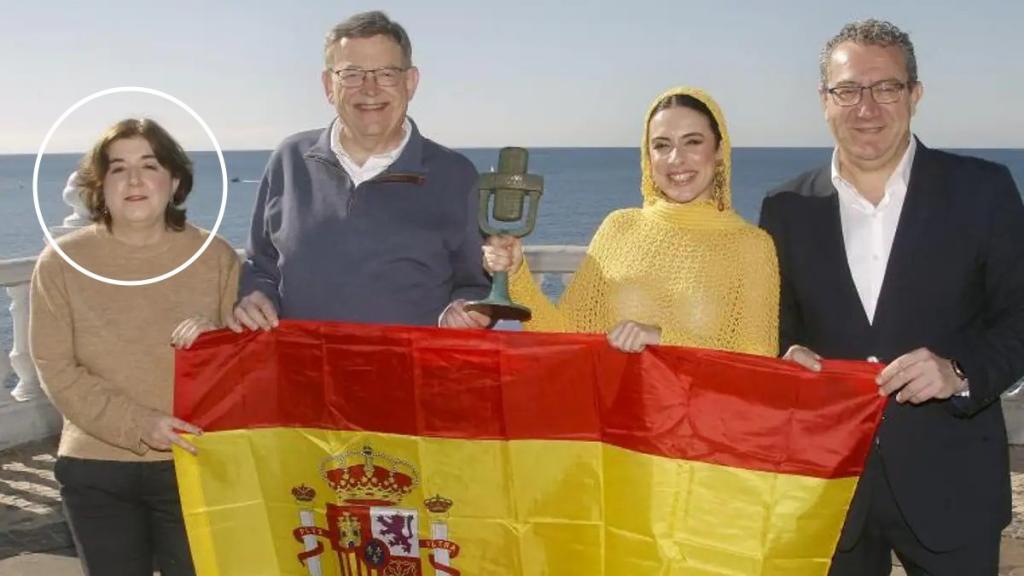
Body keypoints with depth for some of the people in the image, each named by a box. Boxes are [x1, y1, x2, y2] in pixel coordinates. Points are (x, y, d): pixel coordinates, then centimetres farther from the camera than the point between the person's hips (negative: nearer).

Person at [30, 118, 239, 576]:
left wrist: (218, 339, -19)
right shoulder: (62, 262, -3)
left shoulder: (215, 256, -1)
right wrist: (139, 425, -17)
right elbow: (56, 371, -7)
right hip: (95, 471, 0)